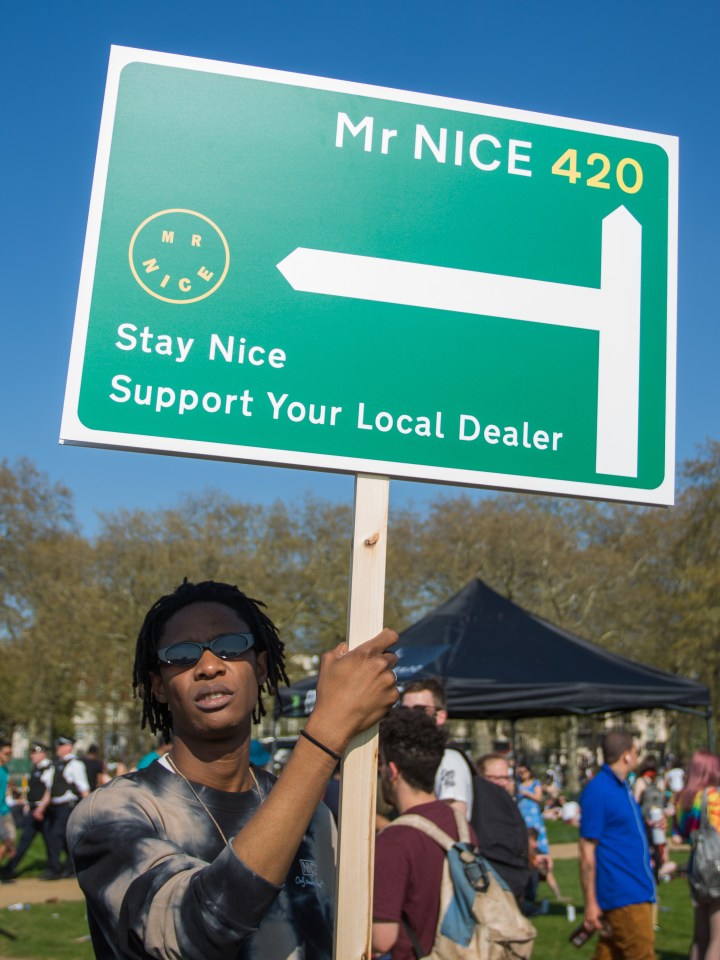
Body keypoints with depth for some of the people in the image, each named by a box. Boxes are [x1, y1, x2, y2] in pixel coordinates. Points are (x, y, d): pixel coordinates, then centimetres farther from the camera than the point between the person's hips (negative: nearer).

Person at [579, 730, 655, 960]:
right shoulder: (597, 791, -15)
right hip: (622, 895, -9)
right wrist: (591, 903, -16)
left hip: (638, 892, 9)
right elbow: (587, 850, -15)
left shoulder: (622, 787, 13)